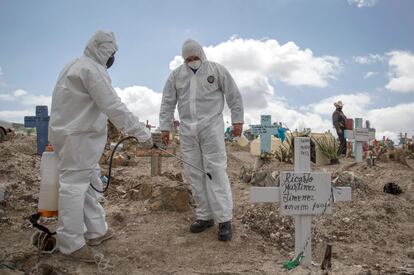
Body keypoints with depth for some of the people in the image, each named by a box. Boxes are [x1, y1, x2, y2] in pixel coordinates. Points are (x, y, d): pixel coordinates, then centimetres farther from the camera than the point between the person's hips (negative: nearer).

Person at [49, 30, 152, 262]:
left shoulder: (77, 66, 16)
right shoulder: (92, 69, -16)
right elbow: (114, 107, -22)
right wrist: (142, 132, -19)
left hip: (76, 133, 10)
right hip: (78, 138, -10)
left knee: (88, 182, 14)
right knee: (75, 184, -4)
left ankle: (96, 230, 25)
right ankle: (71, 243, 7)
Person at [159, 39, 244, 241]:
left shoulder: (216, 70, 3)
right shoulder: (176, 75, 10)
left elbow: (234, 96, 4)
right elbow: (167, 103, 12)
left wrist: (237, 121, 0)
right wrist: (165, 127, 7)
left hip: (211, 127, -3)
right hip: (187, 130, 4)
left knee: (216, 171, -7)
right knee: (194, 173, 4)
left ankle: (224, 219, -1)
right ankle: (205, 216, 15)